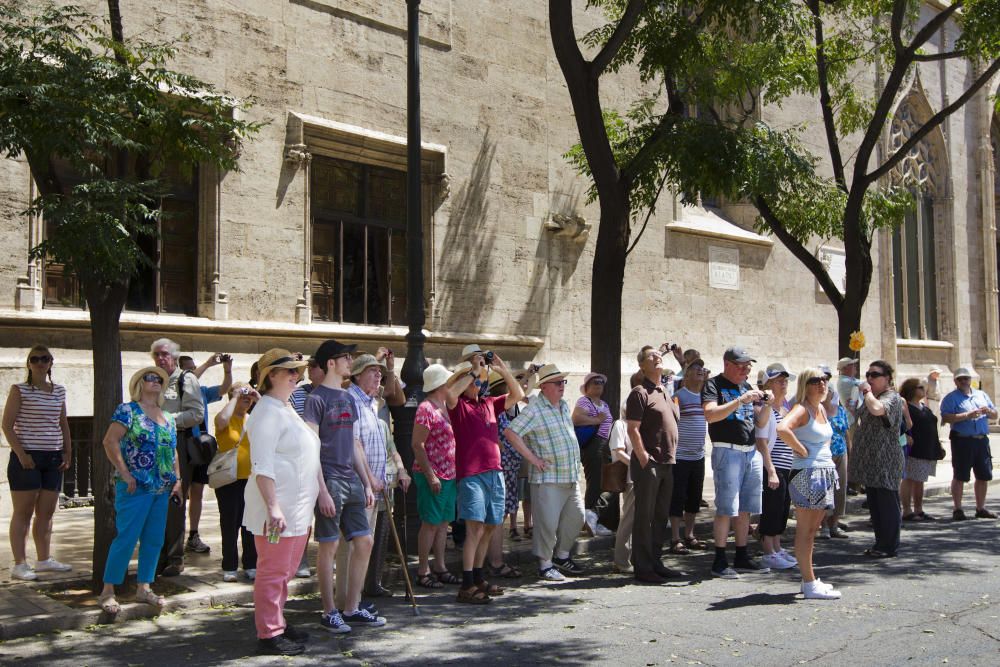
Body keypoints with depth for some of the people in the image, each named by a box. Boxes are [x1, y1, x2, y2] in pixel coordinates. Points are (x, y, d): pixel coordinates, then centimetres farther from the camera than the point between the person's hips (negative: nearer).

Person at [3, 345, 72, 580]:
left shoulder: (59, 391, 11)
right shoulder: (19, 390, -4)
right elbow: (7, 424, -8)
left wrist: (68, 451, 9)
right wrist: (21, 454, -16)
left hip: (53, 458, 5)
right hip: (27, 457, -5)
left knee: (47, 512, 10)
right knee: (23, 512, -2)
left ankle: (44, 559, 19)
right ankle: (19, 564, 1)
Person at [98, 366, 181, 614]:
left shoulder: (168, 418, 16)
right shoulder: (128, 411, -5)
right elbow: (110, 441, -13)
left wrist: (177, 479, 11)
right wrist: (125, 474, -17)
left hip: (162, 489, 7)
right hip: (135, 489, -7)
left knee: (154, 540, 8)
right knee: (126, 538, -7)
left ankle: (143, 588, 18)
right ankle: (108, 592, 2)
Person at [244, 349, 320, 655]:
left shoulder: (290, 410, 18)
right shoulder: (267, 411, -13)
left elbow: (310, 457, 25)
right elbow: (262, 465, -21)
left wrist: (322, 492, 22)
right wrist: (273, 507, -26)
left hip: (298, 509, 10)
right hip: (278, 510, -10)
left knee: (286, 571, 17)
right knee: (273, 572, -2)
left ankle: (278, 622, 28)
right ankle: (269, 634, 6)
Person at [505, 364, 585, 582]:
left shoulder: (564, 405, 13)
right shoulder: (535, 409, -13)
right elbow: (511, 433, -20)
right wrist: (532, 458, -17)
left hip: (571, 475, 8)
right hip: (548, 477, -8)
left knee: (576, 517, 14)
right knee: (548, 522, -4)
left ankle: (561, 556, 29)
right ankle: (545, 564, 9)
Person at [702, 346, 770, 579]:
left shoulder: (746, 387, 18)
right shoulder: (714, 385, -4)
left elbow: (760, 422, 20)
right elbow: (710, 415, -20)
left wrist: (765, 405, -1)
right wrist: (741, 400, -21)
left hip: (752, 451, 7)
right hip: (727, 451, -7)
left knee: (745, 508, 9)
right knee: (726, 508, -8)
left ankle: (742, 557, 17)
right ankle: (719, 561, -3)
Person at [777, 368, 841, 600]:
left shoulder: (822, 409, 14)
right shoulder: (802, 409, -13)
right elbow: (782, 428, -33)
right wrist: (802, 450, -21)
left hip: (825, 473, 9)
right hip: (806, 474, -9)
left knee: (812, 530, 14)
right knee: (805, 531, -4)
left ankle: (810, 579, 23)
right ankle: (810, 584, -1)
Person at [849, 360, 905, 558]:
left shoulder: (892, 397, -12)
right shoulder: (870, 396, 17)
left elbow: (876, 409, -34)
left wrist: (867, 391, -20)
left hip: (885, 462, -9)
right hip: (871, 460, 9)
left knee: (887, 504, -3)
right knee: (874, 504, 13)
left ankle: (889, 546, 3)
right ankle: (880, 543, 21)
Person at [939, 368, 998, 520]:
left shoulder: (982, 395, 17)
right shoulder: (951, 398, -1)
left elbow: (995, 415, 19)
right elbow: (946, 418, -14)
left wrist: (989, 412, -4)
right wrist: (967, 415, -21)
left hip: (982, 440, 5)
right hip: (962, 440, -5)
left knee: (984, 476, 10)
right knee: (960, 476, -2)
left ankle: (981, 509, 21)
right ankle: (958, 510, 4)